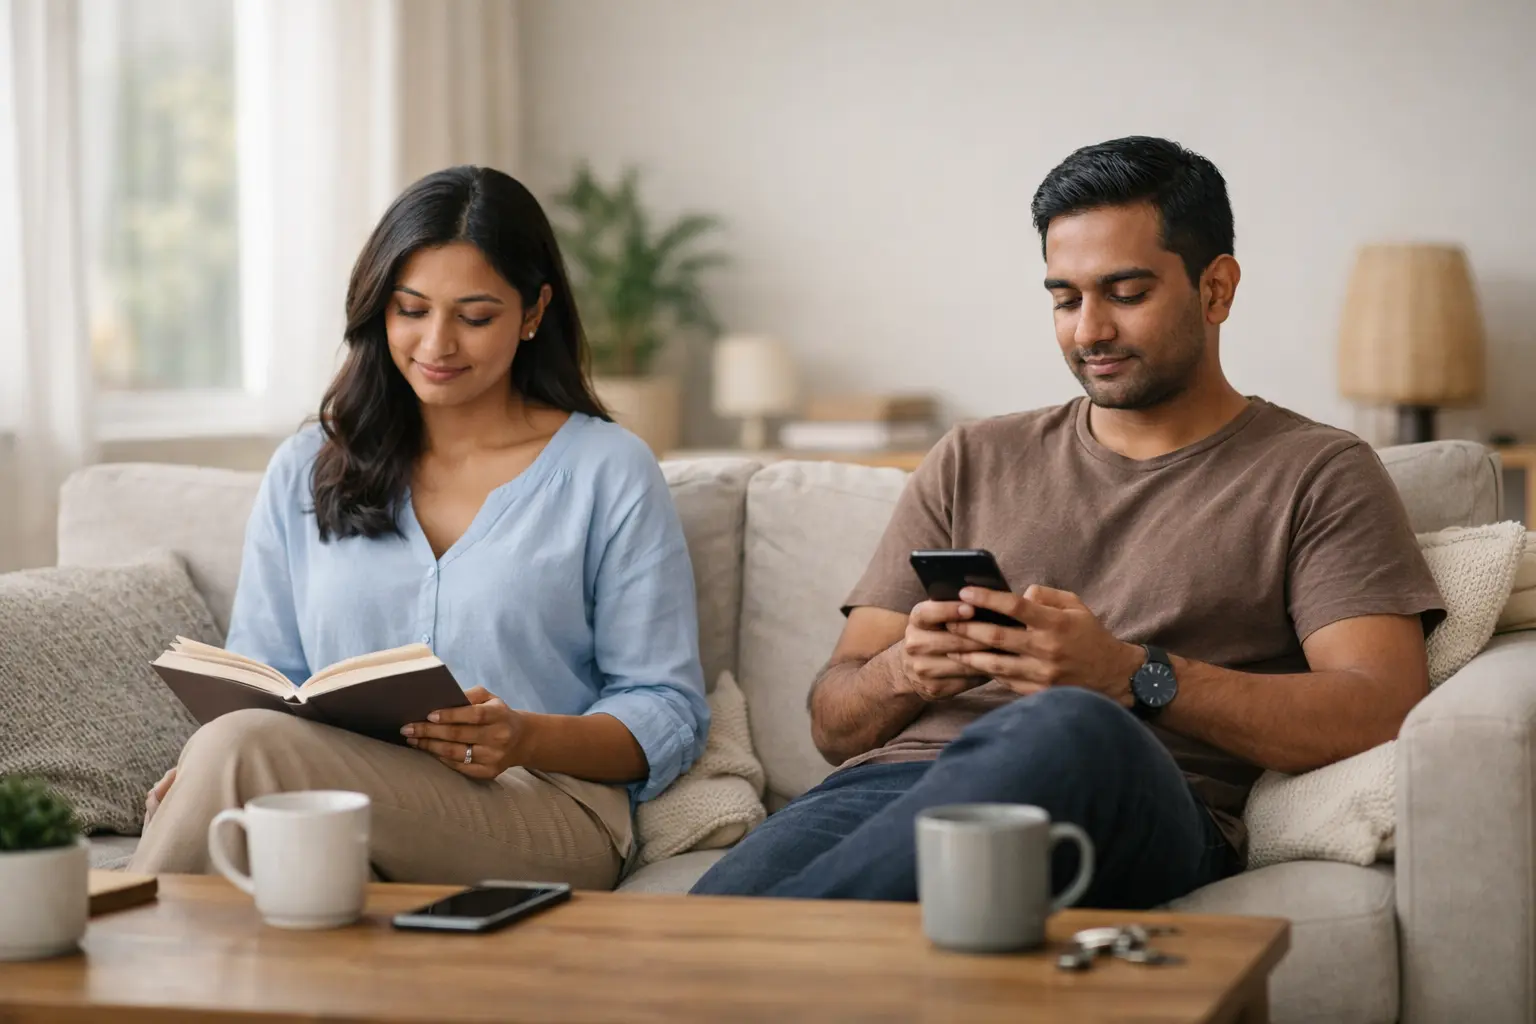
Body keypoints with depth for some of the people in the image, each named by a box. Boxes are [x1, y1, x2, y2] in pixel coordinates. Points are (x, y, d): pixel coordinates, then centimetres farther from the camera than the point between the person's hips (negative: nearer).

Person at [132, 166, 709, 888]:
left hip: (545, 813, -3)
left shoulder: (607, 472, 8)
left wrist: (528, 740, -16)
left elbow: (668, 715, 4)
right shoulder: (307, 472, 19)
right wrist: (203, 771, -8)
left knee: (248, 748, -30)